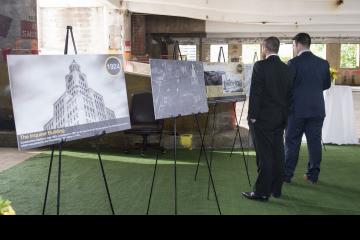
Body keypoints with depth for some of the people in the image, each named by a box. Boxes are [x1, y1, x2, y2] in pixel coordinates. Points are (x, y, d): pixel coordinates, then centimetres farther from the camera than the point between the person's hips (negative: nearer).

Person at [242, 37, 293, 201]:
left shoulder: (260, 66, -11)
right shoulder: (286, 69, 8)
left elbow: (255, 92, -15)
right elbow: (289, 94, 11)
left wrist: (252, 116, -10)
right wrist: (284, 115, 17)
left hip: (262, 118, -6)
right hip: (280, 118, 7)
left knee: (264, 155, -4)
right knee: (277, 153, 11)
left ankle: (262, 192, 2)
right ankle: (276, 189, 21)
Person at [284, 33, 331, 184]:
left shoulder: (293, 63, -11)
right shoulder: (323, 63, 4)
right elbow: (327, 85, 12)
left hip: (297, 109, -4)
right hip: (317, 109, 4)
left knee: (292, 142, 5)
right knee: (315, 142, 9)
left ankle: (287, 174, 10)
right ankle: (313, 175, 16)